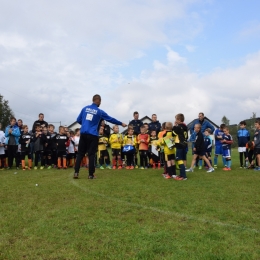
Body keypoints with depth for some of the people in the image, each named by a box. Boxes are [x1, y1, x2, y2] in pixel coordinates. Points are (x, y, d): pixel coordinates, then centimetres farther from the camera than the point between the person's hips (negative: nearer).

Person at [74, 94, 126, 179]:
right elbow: (111, 119, 8)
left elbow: (78, 120, 12)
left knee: (80, 153, 8)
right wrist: (121, 123, 20)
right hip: (93, 135, -3)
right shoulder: (100, 112, 0)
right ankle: (91, 174, 5)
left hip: (83, 134, 3)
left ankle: (76, 172, 2)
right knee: (91, 155, 2)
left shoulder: (85, 108, 9)